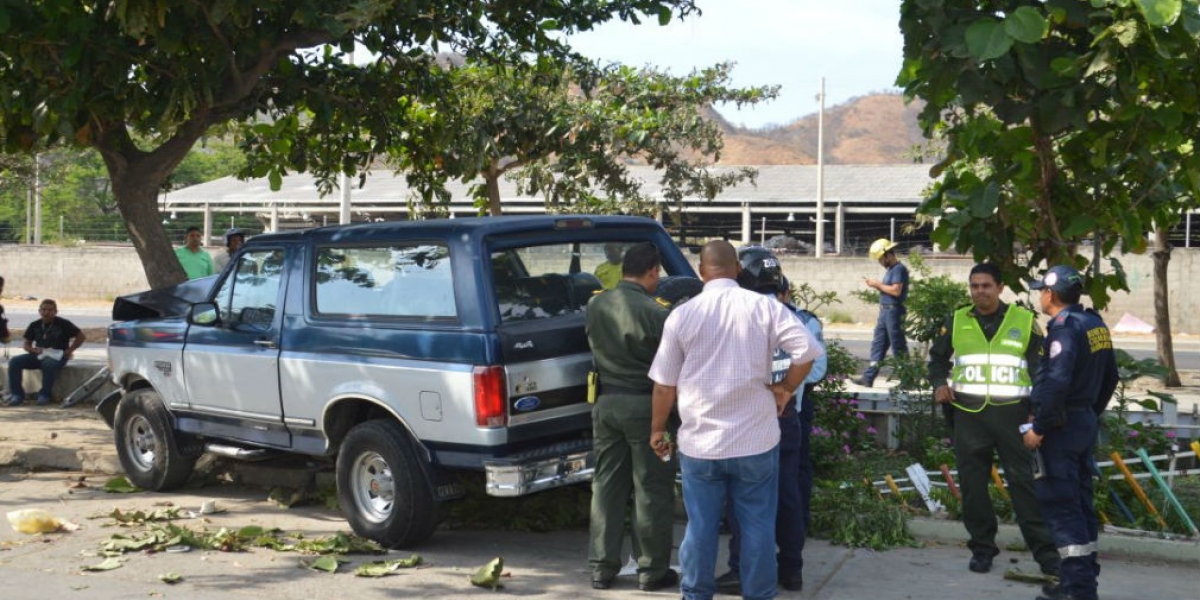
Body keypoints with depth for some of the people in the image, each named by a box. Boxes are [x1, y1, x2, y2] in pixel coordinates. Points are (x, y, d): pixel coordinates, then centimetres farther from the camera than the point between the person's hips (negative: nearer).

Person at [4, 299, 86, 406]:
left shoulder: (63, 324, -4)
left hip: (57, 357, -5)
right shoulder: (34, 325, 9)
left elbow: (81, 337, -2)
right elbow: (27, 344, 16)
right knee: (14, 362, -16)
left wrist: (69, 351, -8)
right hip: (38, 356, 5)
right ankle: (16, 394, -13)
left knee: (48, 364, -40)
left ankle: (44, 395, -23)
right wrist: (34, 350, -7)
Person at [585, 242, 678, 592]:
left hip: (606, 402, 6)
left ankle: (602, 568, 18)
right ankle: (652, 570, 13)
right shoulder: (654, 312, -18)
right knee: (652, 490, 6)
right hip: (644, 405, -6)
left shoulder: (596, 306, 2)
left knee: (606, 485, 13)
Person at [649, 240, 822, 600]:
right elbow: (807, 351, -14)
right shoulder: (763, 307, -6)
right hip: (756, 439, -1)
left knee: (700, 526, 10)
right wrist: (785, 389, 1)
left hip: (699, 442, 1)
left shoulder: (682, 315, -3)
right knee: (757, 526, 10)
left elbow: (664, 384, 1)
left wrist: (657, 429, 14)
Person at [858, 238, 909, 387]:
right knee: (877, 345, 9)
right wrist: (876, 284, 3)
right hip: (884, 311, 10)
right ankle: (868, 377, 11)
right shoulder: (891, 270, 17)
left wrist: (878, 284, -13)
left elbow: (896, 291, -23)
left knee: (898, 346, -3)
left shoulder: (899, 269, -13)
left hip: (894, 311, -10)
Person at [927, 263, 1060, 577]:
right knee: (972, 484, 6)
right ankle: (982, 547, 18)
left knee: (1024, 482, -3)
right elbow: (937, 358, 21)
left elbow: (1041, 368, 6)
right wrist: (940, 384, 1)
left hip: (1012, 413, -2)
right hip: (969, 414, 2)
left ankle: (1045, 551, 3)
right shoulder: (957, 321, 8)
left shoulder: (1024, 320, 3)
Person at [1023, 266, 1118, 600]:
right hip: (1086, 421, 9)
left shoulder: (1065, 328, -18)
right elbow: (1109, 378, 17)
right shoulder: (1095, 324, 10)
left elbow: (1057, 384, -26)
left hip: (1061, 426, -9)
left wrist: (1038, 428, -19)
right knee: (1079, 501, 15)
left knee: (1061, 506, -5)